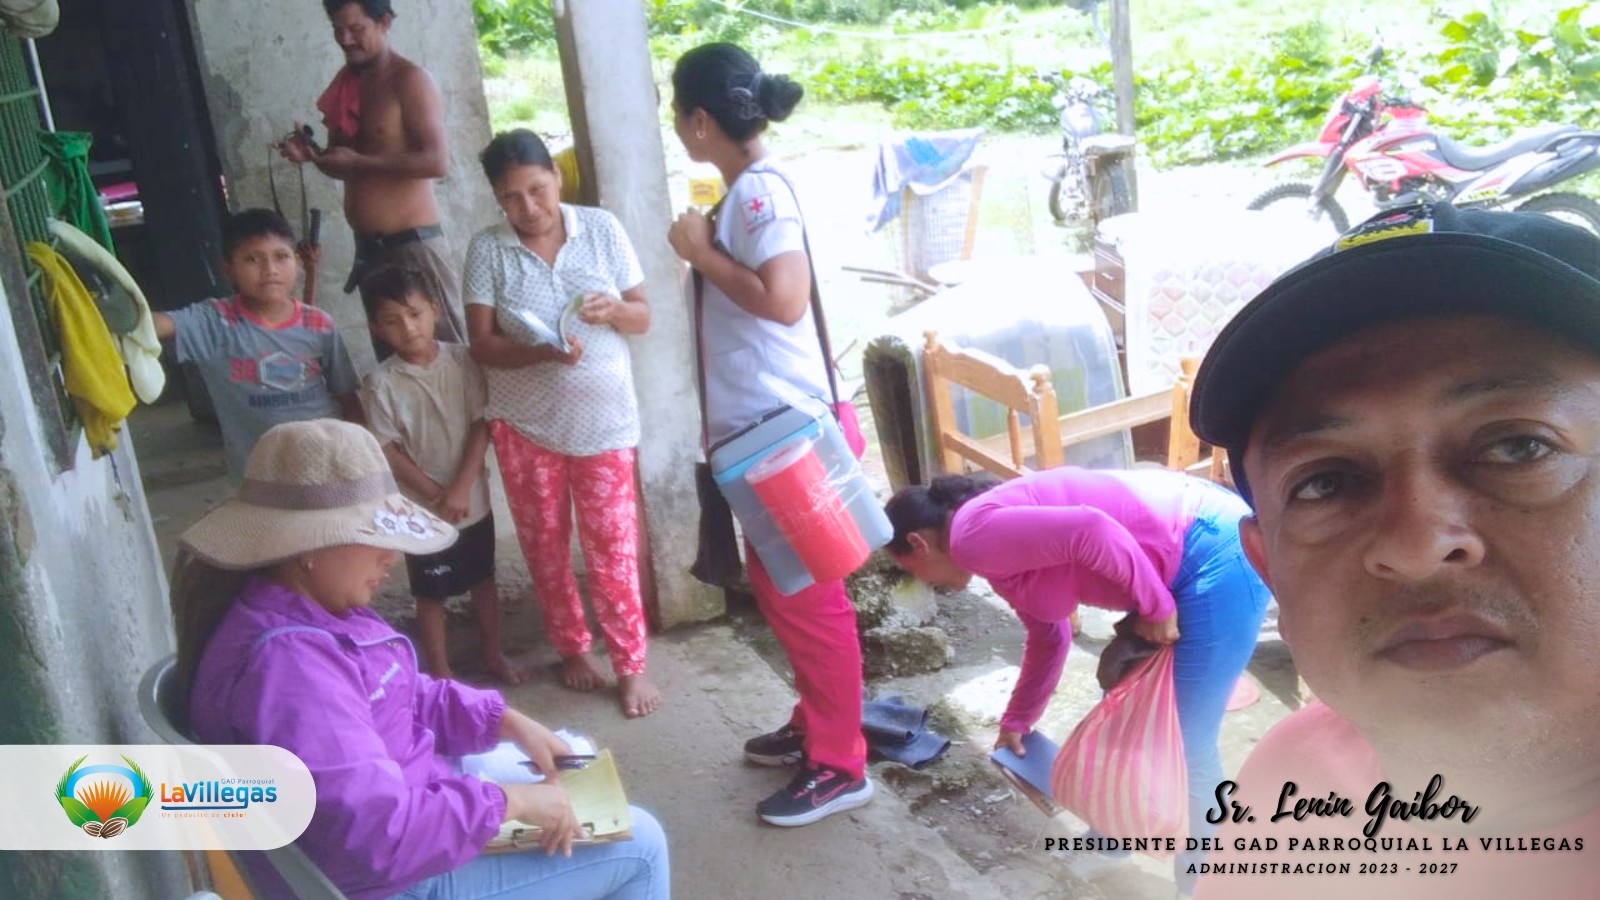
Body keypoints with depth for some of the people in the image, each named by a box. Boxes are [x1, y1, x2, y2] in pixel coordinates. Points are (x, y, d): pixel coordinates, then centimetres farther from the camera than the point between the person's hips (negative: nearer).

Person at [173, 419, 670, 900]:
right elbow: (377, 836, -38)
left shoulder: (314, 610, -1)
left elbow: (411, 699, 13)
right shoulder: (288, 664, -33)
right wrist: (508, 802, -27)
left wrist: (508, 722, 1)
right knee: (638, 845, -2)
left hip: (402, 799, 10)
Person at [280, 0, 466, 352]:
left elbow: (438, 162, -20)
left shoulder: (409, 79, -10)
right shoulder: (346, 83, 12)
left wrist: (358, 161, -18)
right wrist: (313, 154, -1)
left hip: (413, 244, -8)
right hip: (368, 246, 8)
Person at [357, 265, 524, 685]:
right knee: (431, 593, 11)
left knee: (483, 580, 18)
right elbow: (388, 451, -11)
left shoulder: (462, 360, -8)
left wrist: (461, 489, -16)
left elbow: (482, 426, -9)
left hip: (473, 500, 2)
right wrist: (437, 495, -15)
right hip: (422, 509, -2)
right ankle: (439, 671, 27)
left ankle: (494, 655, 37)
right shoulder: (380, 383, -13)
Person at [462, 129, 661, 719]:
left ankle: (631, 665, 14)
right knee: (545, 546, 12)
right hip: (524, 422, 1)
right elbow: (482, 344, -10)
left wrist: (613, 310, -23)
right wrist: (542, 353, -27)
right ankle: (572, 649, 31)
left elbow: (643, 317, -1)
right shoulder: (487, 249, -7)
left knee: (612, 546, 2)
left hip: (602, 417, 0)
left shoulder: (602, 228, -4)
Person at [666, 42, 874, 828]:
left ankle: (839, 766, 13)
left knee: (808, 596, 0)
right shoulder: (746, 189, 12)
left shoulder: (761, 191, -16)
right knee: (778, 587, 20)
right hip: (764, 427, 10)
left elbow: (785, 298, -29)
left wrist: (701, 253, -18)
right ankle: (815, 724, 35)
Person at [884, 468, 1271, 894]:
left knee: (1186, 743, 3)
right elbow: (1048, 634, 28)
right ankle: (1115, 839, 41)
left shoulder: (975, 536, -13)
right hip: (1206, 548, 10)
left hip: (1216, 559, -10)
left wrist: (1155, 607, -14)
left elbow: (1090, 531, -26)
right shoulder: (999, 539, 17)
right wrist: (1018, 719, 36)